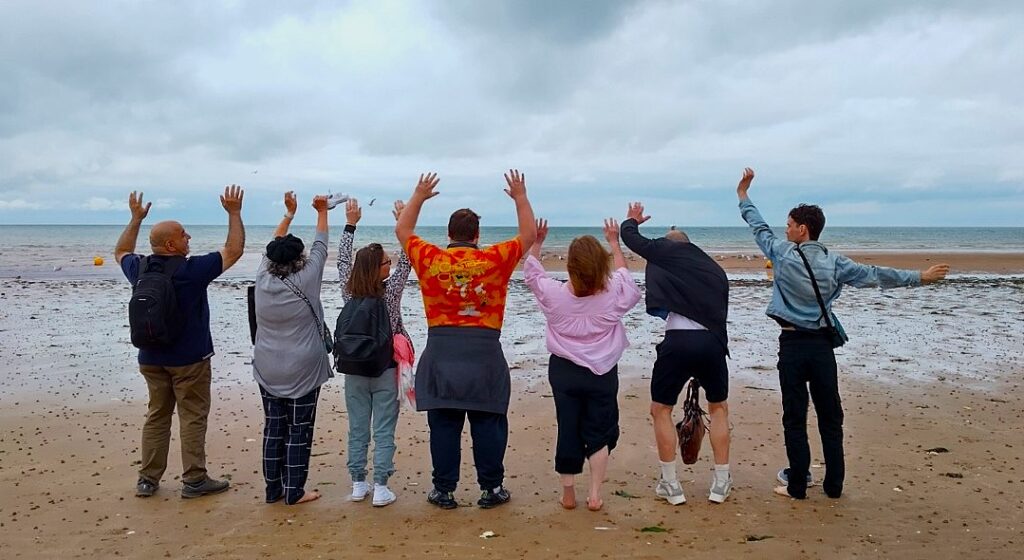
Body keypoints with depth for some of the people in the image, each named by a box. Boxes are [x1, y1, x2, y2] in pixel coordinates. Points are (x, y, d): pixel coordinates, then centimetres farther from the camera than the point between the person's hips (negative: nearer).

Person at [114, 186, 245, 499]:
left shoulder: (140, 269, -2)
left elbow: (121, 253, 22)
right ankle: (194, 480, 6)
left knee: (157, 416, 14)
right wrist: (234, 213, -4)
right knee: (193, 417, 2)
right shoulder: (193, 269, -18)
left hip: (151, 358, 6)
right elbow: (234, 251, -11)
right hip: (189, 358, -6)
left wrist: (136, 219, 27)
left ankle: (148, 480, 18)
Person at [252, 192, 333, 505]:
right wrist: (322, 212, 15)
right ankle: (294, 492, 7)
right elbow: (320, 247, 0)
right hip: (303, 370, -5)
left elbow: (274, 247, 13)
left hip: (268, 370, 5)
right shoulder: (305, 280, -13)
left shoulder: (263, 279, -3)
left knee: (273, 427, 12)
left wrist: (290, 213, 22)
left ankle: (273, 488, 19)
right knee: (299, 430, 3)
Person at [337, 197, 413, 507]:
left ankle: (358, 484, 18)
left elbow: (343, 260, 8)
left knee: (357, 430, 11)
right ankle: (380, 487, 5)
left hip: (354, 370, 3)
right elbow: (406, 261, -4)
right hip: (385, 370, -3)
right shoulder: (391, 291, -13)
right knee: (384, 431, 3)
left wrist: (350, 224, 12)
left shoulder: (349, 292, -5)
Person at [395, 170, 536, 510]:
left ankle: (444, 490, 14)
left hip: (441, 351, 1)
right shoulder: (495, 259, -4)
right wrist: (520, 198, 19)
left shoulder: (430, 260, 0)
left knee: (443, 424, 7)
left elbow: (402, 231, 17)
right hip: (484, 351, -1)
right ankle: (491, 488, 14)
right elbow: (529, 235, 11)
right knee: (487, 424, 8)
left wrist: (419, 197, 27)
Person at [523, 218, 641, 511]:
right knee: (599, 433, 11)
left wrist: (536, 241, 18)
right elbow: (623, 273, 11)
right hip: (602, 373, 0)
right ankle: (595, 494, 11)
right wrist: (614, 242, 22)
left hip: (564, 371, 1)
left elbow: (531, 272, 7)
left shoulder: (554, 294, -12)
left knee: (567, 430, 10)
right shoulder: (613, 294, -12)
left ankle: (568, 493, 19)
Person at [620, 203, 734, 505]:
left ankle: (671, 485, 15)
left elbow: (631, 237, 18)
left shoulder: (666, 251, 11)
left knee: (661, 410, 14)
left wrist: (631, 220, 43)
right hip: (713, 341, 4)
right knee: (719, 407, 25)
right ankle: (721, 482, 25)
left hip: (678, 340, -4)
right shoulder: (714, 268, 24)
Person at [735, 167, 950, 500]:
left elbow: (760, 229, 8)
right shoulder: (833, 261, 1)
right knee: (830, 417, 10)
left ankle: (797, 486, 8)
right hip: (822, 344, 3)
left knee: (794, 418, 3)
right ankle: (834, 485, 17)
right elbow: (874, 275, 5)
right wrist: (920, 277, 16)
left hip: (793, 344, -3)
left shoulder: (783, 253, -6)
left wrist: (743, 197, 22)